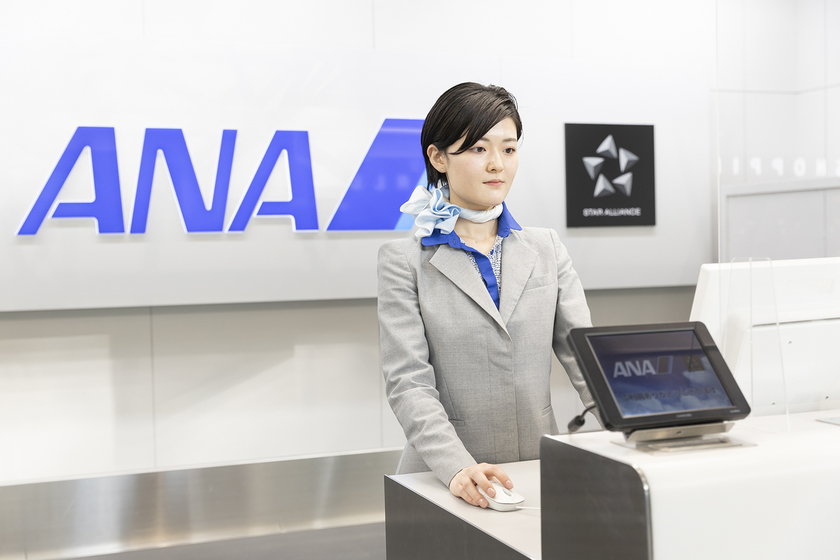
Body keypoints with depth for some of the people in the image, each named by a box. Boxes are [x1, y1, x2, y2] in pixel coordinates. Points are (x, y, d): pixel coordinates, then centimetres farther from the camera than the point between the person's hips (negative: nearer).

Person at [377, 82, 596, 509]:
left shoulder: (546, 249, 11)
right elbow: (408, 382, -8)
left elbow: (586, 353, 5)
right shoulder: (405, 261, 0)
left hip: (540, 472, 2)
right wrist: (458, 468, -22)